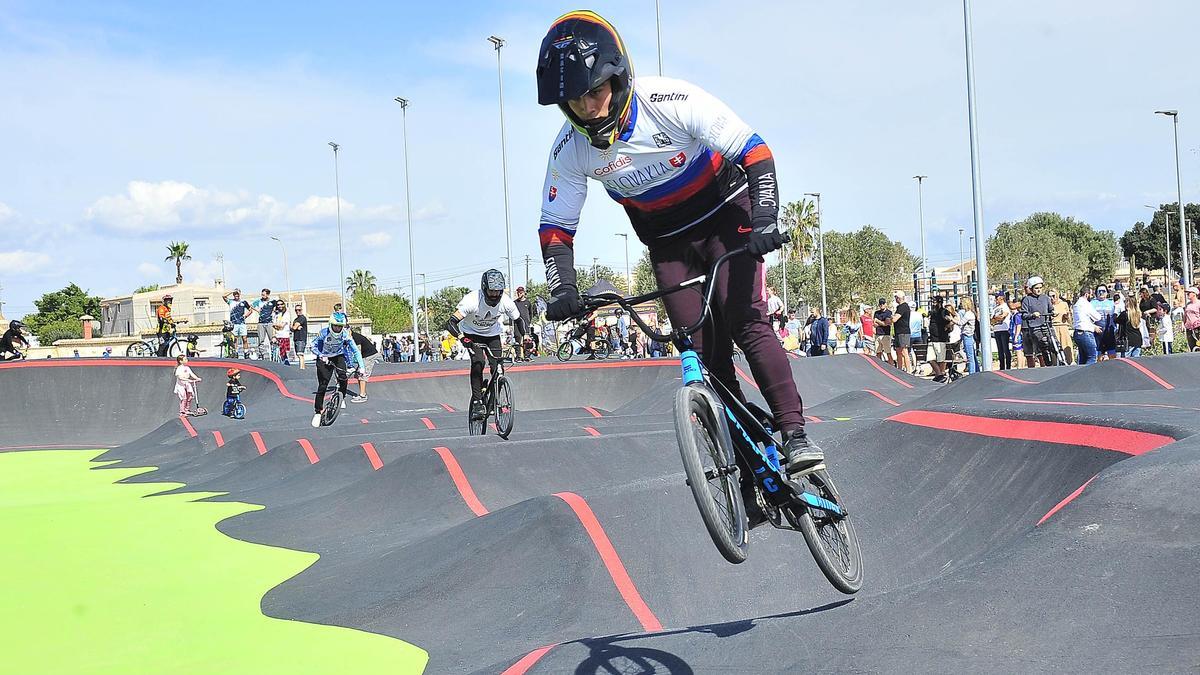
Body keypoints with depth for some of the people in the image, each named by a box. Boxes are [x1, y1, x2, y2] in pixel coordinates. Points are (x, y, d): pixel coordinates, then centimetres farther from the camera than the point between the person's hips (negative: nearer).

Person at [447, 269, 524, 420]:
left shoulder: (506, 302, -23)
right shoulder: (472, 300, -34)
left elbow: (519, 320, -5)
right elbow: (450, 323, -38)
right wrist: (462, 338, -55)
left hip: (492, 334, 3)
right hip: (472, 334, -3)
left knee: (497, 368, -12)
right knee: (478, 363, -26)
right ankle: (477, 402, -22)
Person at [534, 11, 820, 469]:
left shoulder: (670, 101, -27)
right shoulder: (570, 150, -16)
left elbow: (756, 154, -23)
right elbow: (555, 228, -6)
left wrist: (765, 221, -36)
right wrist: (563, 288, -22)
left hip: (724, 215, -3)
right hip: (668, 241, 3)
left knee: (746, 320, -21)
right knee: (701, 349, -7)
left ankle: (795, 435, -19)